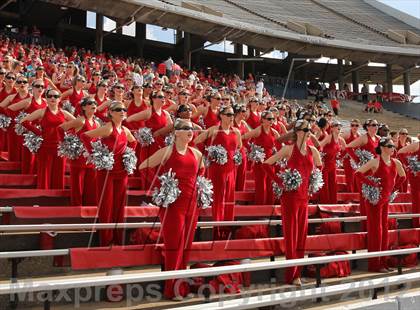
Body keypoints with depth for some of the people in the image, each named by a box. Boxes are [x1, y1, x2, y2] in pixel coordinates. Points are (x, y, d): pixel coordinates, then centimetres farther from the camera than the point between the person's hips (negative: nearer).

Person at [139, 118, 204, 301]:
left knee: (186, 246, 9)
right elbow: (142, 167, -6)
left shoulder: (196, 153, 12)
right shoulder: (167, 151, -3)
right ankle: (172, 288, 4)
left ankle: (182, 286, 19)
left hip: (191, 204, 5)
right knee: (174, 245, -3)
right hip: (173, 203, -5)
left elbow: (202, 173, 30)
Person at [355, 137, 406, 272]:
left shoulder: (396, 162, 6)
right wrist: (372, 184, -18)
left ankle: (383, 262, 17)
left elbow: (402, 177, 23)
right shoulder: (375, 161, -13)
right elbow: (358, 173, -20)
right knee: (376, 229, -4)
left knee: (384, 229, 10)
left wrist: (393, 188, 11)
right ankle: (375, 264, 2)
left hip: (386, 199, 7)